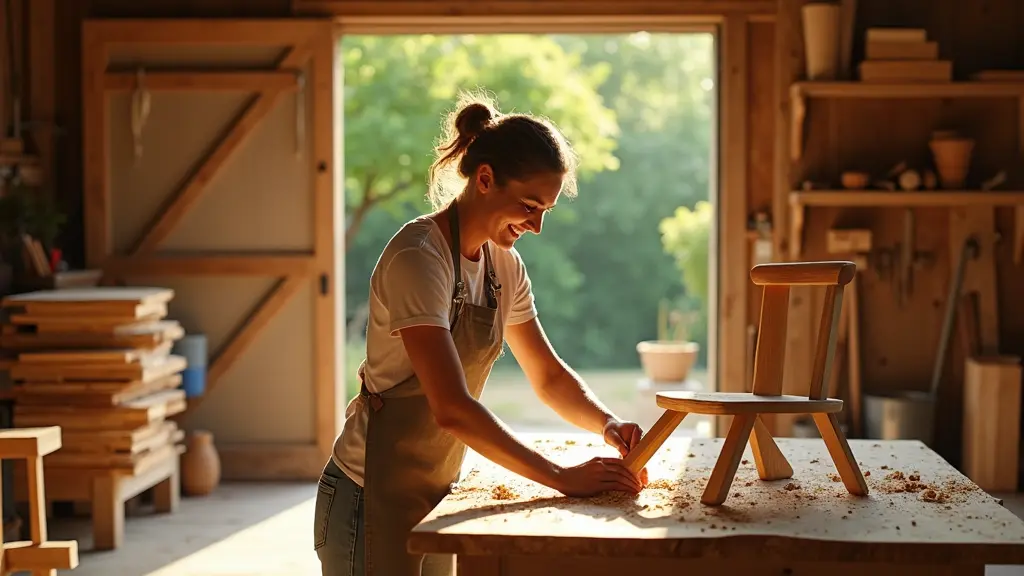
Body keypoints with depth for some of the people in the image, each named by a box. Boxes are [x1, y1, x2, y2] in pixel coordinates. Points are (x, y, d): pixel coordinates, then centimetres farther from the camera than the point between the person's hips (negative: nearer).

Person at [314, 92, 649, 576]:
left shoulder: (502, 263, 4)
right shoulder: (418, 258, -22)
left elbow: (549, 378, 12)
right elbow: (453, 409, -30)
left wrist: (607, 423, -8)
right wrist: (563, 478, -29)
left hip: (433, 497, 8)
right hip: (374, 502, -8)